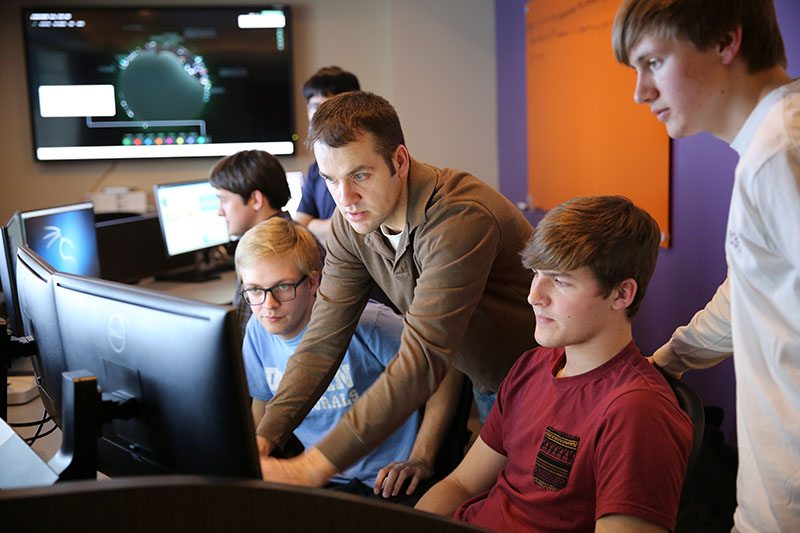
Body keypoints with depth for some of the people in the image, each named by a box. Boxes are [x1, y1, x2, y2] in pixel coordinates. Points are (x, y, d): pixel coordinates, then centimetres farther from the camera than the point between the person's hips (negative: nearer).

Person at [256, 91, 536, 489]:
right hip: (480, 384, 6)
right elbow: (323, 341, -8)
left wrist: (310, 469, -42)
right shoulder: (352, 222, -9)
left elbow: (422, 360, -39)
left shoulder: (460, 220, -34)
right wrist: (262, 441, -21)